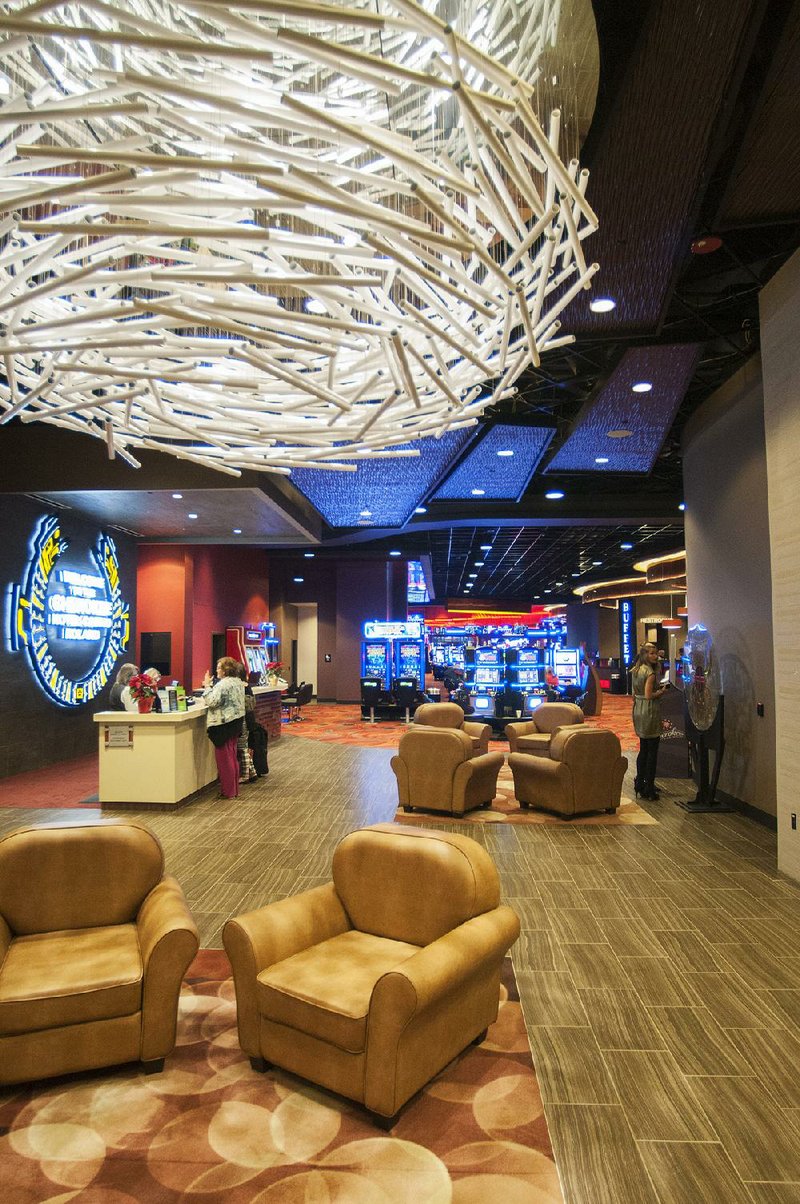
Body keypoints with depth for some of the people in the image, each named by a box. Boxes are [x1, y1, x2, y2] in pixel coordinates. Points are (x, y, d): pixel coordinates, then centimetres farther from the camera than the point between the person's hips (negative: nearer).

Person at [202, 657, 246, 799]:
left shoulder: (223, 684, -18)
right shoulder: (238, 682, 11)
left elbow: (211, 702, -23)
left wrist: (207, 686, -12)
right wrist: (210, 686, 13)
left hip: (223, 725, -9)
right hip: (236, 722, 9)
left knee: (224, 758, 0)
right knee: (233, 757, 15)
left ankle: (228, 792, 7)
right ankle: (234, 790, 22)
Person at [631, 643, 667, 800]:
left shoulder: (635, 670, 10)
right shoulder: (650, 673, -16)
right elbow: (648, 696, -21)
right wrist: (662, 692, -6)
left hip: (638, 710, 9)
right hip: (650, 712, -9)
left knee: (643, 749, 18)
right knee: (652, 751, 0)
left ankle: (640, 783, 24)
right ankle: (649, 789, 3)